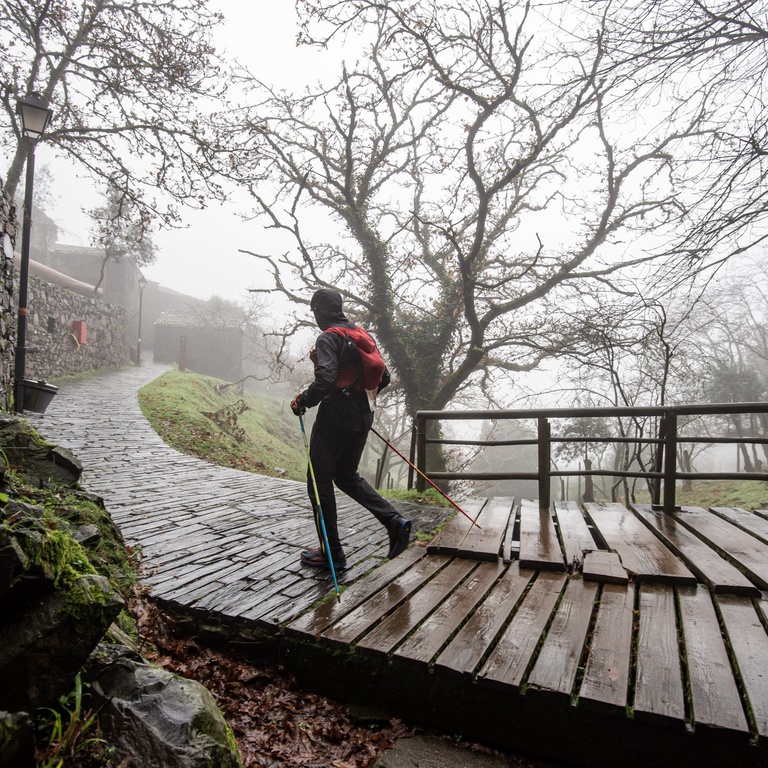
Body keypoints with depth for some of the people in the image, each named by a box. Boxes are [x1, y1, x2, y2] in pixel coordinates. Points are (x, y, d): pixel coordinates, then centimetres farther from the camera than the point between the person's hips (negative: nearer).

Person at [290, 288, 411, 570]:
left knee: (320, 481, 5)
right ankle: (393, 519, 7)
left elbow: (325, 380, -26)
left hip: (335, 416, -8)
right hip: (362, 417, 8)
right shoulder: (363, 335, 13)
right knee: (347, 475, 22)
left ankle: (332, 552, 12)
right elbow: (384, 378, 14)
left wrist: (302, 401, -11)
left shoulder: (328, 338, -12)